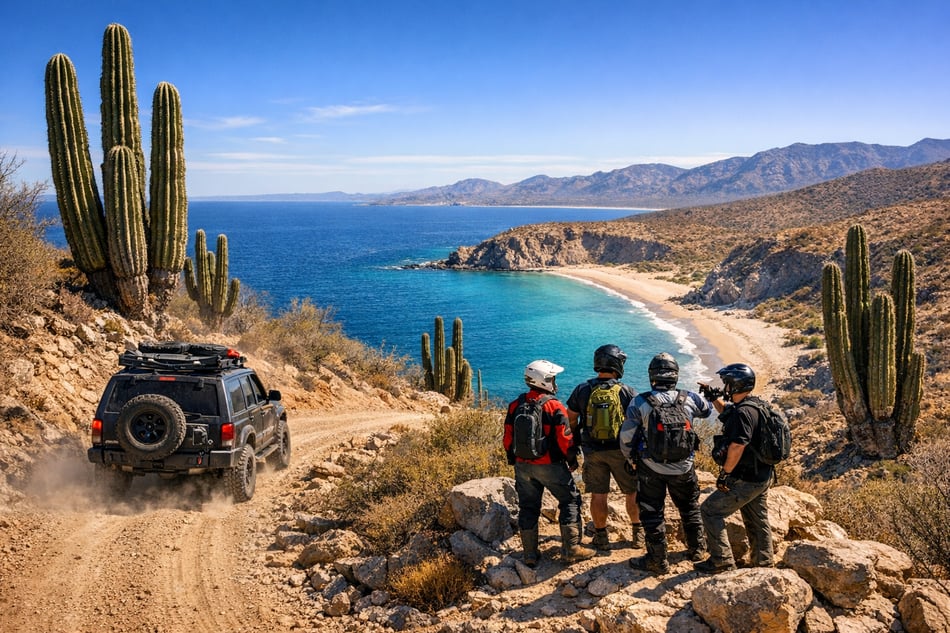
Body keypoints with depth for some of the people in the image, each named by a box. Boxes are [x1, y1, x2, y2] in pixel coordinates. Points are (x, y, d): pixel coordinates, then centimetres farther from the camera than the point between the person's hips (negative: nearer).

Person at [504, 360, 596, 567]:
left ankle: (530, 554, 17)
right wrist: (572, 459, 4)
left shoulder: (515, 406, 2)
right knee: (570, 500, 9)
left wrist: (514, 461, 19)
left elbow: (508, 439, 6)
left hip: (522, 465, 5)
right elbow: (565, 439, -13)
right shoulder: (554, 406, -13)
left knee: (528, 507, 13)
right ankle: (571, 548, 6)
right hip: (549, 465, -5)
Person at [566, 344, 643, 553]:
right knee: (632, 492, 15)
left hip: (592, 452, 2)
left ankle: (601, 537, 19)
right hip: (621, 451, -1)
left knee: (598, 495, 10)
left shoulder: (581, 390, -4)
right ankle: (639, 533, 25)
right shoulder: (627, 392, -10)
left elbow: (571, 420, 2)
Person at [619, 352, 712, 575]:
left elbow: (626, 437, -10)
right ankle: (697, 549, 39)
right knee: (690, 508, 24)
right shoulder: (689, 399, -9)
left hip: (651, 468, -3)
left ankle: (658, 561, 17)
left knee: (652, 513, 10)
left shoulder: (639, 403, -15)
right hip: (683, 467, 3)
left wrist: (631, 458, 8)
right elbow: (707, 410, 15)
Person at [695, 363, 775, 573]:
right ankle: (763, 564, 30)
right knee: (758, 522, 19)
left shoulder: (743, 412, -23)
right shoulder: (756, 406, 8)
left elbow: (737, 446, -29)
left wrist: (725, 473, -21)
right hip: (763, 477, 10)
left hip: (745, 481, -10)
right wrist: (715, 398, 20)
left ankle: (721, 560, 2)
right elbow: (728, 415, 29)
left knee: (710, 510, -1)